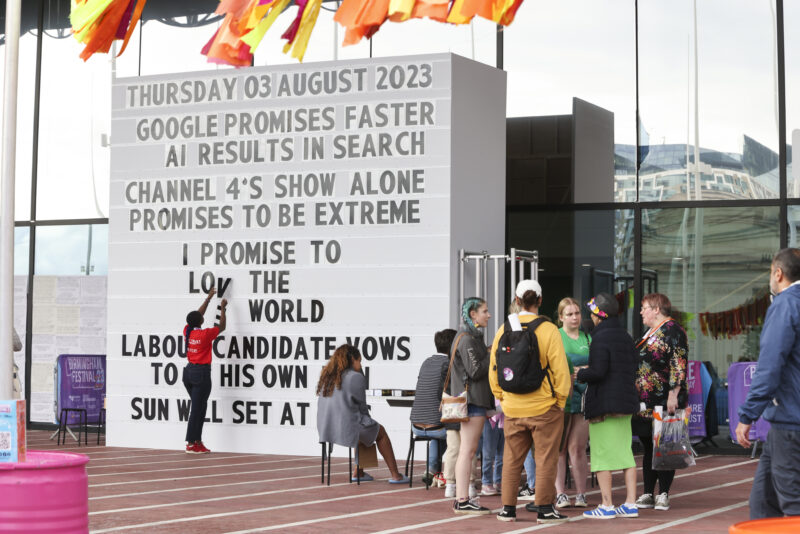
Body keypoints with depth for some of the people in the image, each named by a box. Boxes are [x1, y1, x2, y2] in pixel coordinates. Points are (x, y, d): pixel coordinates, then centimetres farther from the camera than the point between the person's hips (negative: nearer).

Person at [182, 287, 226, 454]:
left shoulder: (187, 331, 3)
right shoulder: (205, 334, -15)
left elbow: (198, 315, 19)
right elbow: (222, 326, 1)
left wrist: (209, 298, 27)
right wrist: (222, 308, 14)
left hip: (189, 371, 7)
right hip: (202, 373, -7)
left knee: (200, 406, 16)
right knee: (196, 409, -4)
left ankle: (197, 441, 15)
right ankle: (191, 444, -1)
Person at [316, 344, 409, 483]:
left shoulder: (326, 377, 11)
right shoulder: (356, 377, -10)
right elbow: (362, 406, -5)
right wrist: (367, 420, 16)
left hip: (325, 428, 7)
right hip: (347, 428, -7)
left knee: (366, 429, 33)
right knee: (380, 432, 20)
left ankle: (357, 472, 32)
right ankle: (395, 475, 21)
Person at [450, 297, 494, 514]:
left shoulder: (471, 337, 19)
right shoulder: (467, 339, -12)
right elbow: (475, 371, -17)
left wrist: (490, 355, 10)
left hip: (473, 399, 10)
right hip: (472, 399, -10)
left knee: (466, 451, 9)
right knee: (468, 450, -9)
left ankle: (461, 500, 10)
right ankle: (462, 500, -9)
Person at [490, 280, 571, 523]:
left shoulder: (503, 330, 1)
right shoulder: (548, 330, -10)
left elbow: (493, 368, 7)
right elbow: (560, 369, -9)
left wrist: (502, 397, 17)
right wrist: (561, 399, 2)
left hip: (513, 409, 4)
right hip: (544, 407, -3)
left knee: (512, 459, 12)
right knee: (545, 458, 4)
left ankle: (508, 508, 15)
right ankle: (544, 509, 6)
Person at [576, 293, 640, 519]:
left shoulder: (601, 338, -14)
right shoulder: (626, 337, 11)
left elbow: (598, 372, -22)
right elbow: (634, 367, 15)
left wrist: (581, 374, -2)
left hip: (603, 405, -8)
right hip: (626, 401, 8)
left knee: (602, 454, -2)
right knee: (625, 452, 11)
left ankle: (607, 505, -2)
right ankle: (630, 503, 11)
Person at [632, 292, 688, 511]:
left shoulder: (673, 331, -9)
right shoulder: (649, 333, 19)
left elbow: (679, 366, -15)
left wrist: (673, 395, -21)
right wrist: (634, 396, 23)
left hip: (664, 403, -9)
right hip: (645, 403, 9)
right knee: (648, 447, 9)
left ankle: (664, 494, 2)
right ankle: (648, 494, 12)